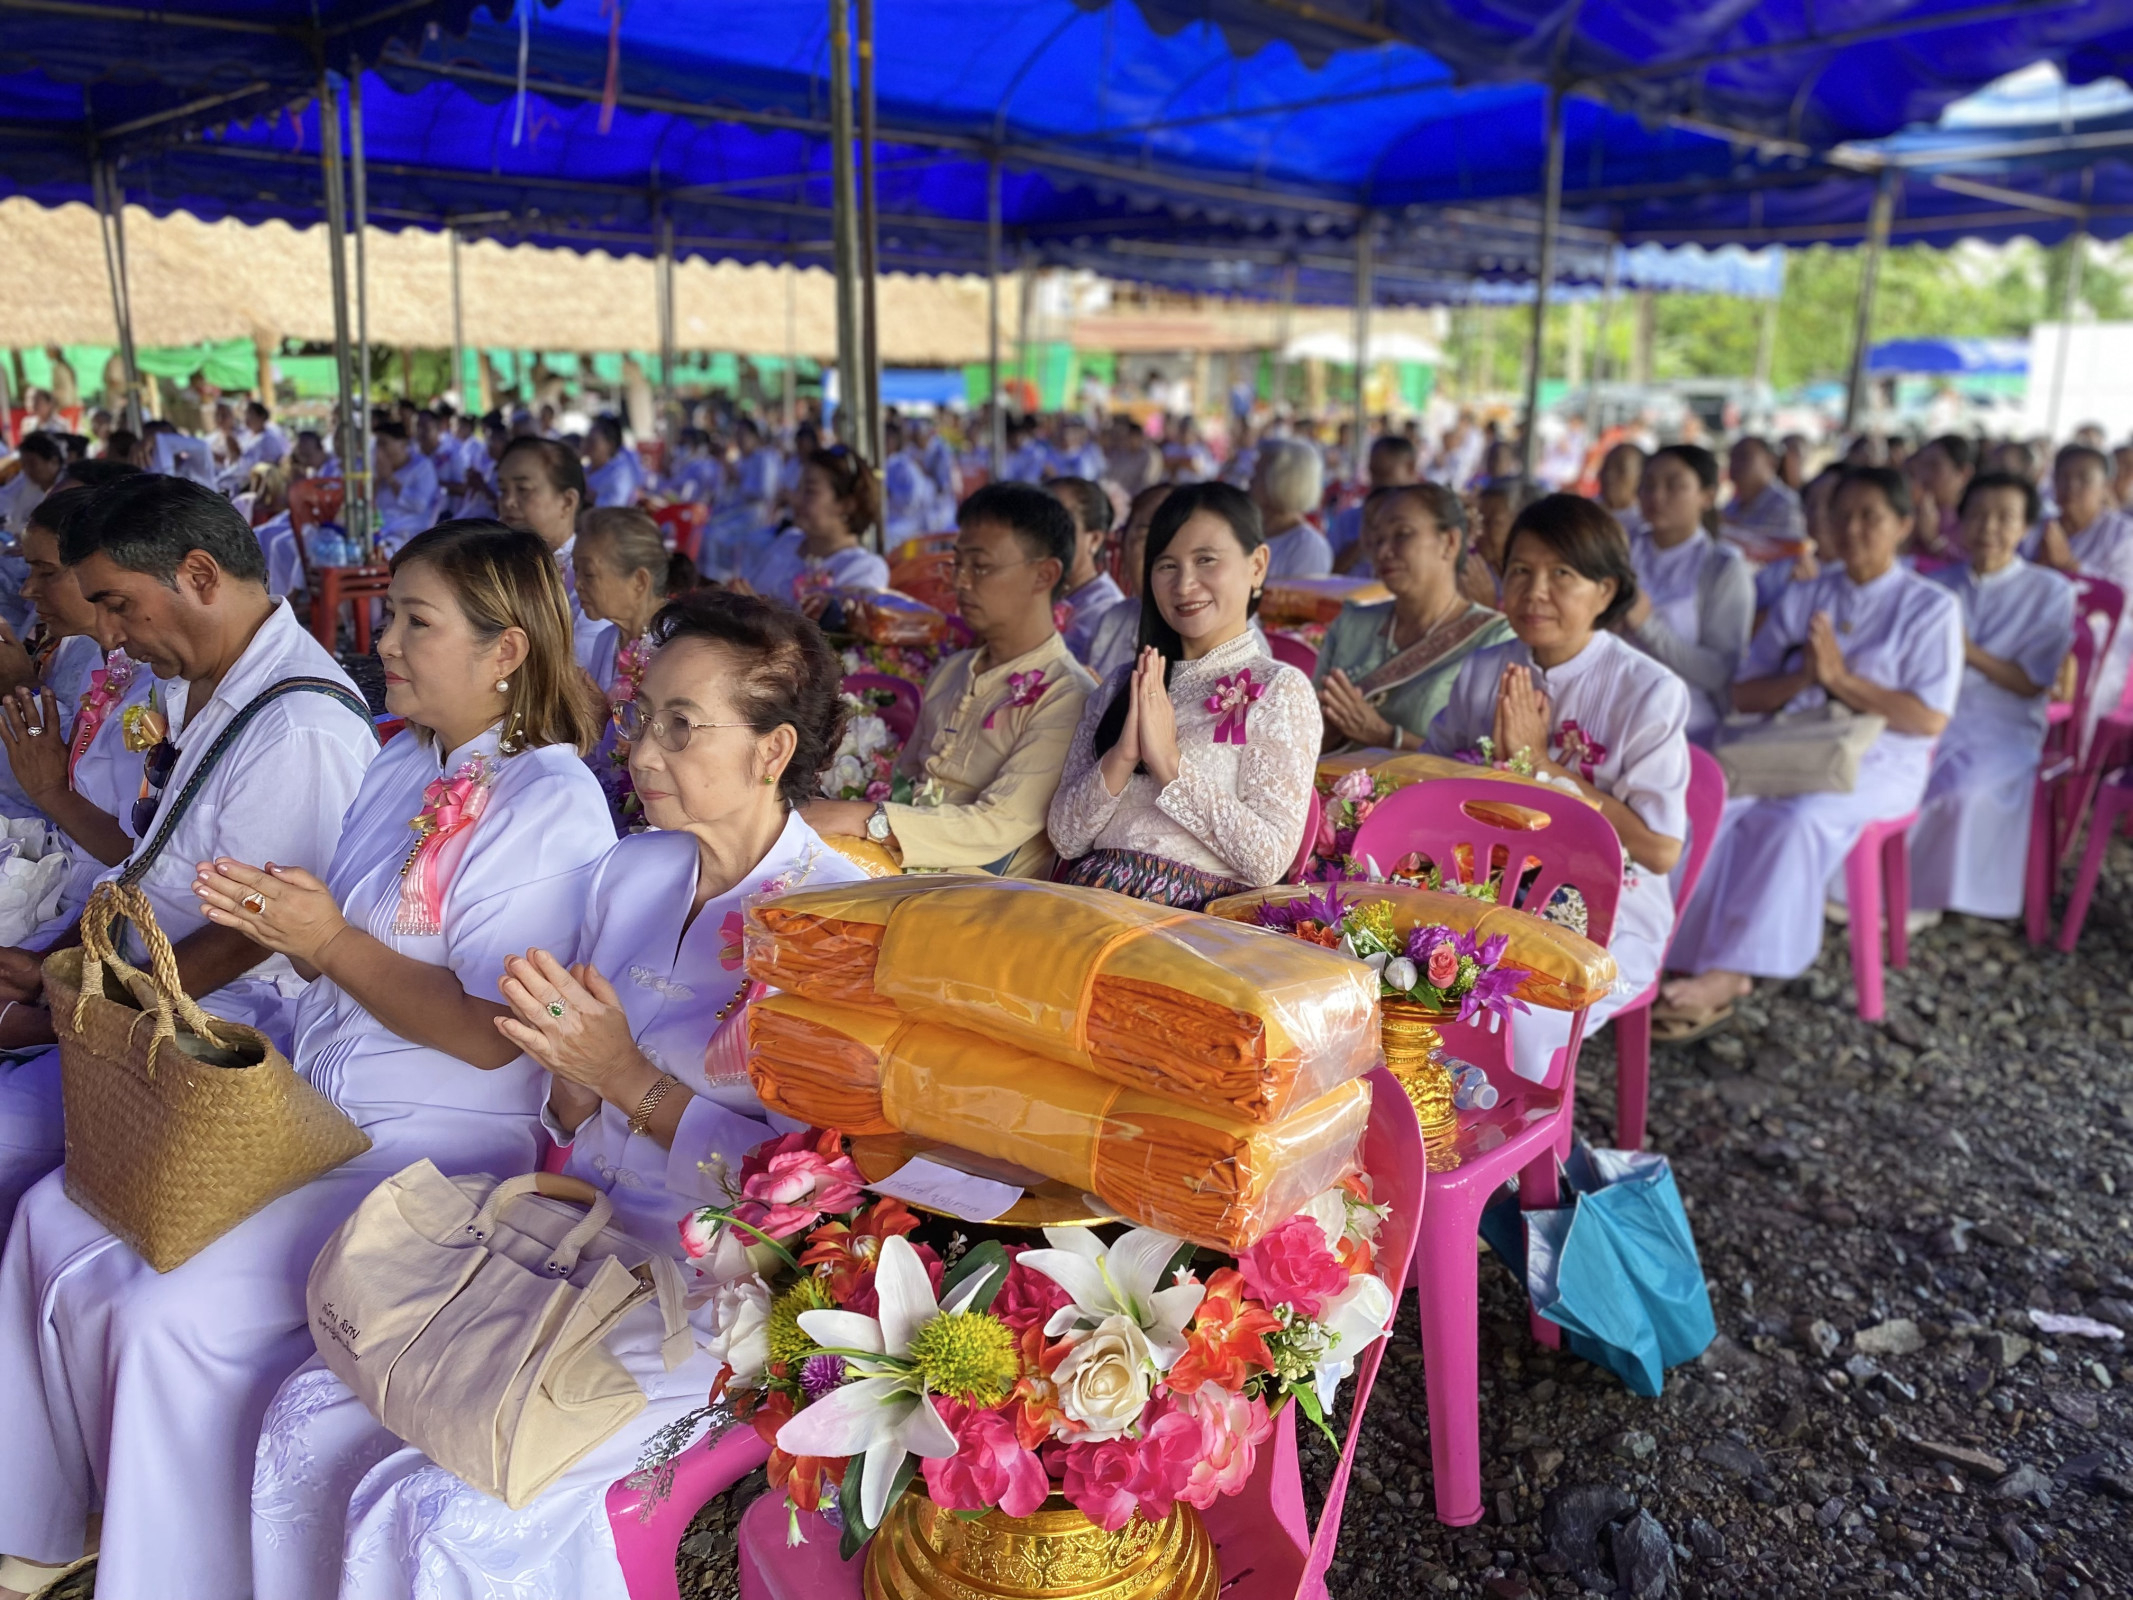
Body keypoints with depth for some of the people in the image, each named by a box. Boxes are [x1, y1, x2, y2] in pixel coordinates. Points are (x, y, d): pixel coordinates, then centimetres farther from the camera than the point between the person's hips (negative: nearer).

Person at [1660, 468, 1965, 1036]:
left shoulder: (1931, 607, 6)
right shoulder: (1802, 598, 17)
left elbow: (1931, 719, -5)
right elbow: (1744, 695, 13)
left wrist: (1841, 678, -11)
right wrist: (1802, 676, -6)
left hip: (1877, 763, -3)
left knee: (1798, 817, -38)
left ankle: (1730, 972, -34)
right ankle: (1712, 972, -33)